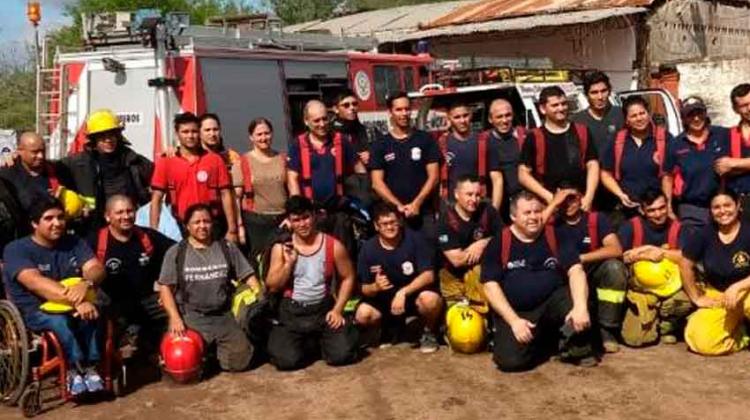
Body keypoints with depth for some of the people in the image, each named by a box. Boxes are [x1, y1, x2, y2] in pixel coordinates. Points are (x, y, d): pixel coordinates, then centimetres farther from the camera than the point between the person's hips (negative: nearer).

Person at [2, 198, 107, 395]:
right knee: (59, 321, -36)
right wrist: (75, 301, -41)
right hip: (34, 311, -3)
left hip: (72, 307, 4)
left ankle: (90, 367, -23)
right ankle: (76, 368, -22)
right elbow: (36, 283, -27)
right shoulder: (17, 249, -10)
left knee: (92, 313, -30)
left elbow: (96, 268, -11)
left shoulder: (74, 243, 5)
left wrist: (85, 284, -37)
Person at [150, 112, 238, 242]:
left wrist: (232, 230, -2)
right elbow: (156, 199, 1)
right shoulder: (165, 163, 3)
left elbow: (225, 195, 3)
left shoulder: (215, 160, 4)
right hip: (180, 228, 0)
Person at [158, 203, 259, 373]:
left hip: (223, 316, 2)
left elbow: (248, 277, 10)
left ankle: (218, 347, 19)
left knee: (239, 361, -13)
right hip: (191, 317, -1)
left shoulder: (227, 248, 11)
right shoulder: (176, 252, 5)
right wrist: (175, 317, -11)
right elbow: (165, 287, 2)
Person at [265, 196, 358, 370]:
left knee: (342, 355, -19)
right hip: (292, 312, 0)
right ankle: (309, 343, 15)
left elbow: (347, 278, 4)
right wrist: (288, 263, -16)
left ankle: (321, 340, 18)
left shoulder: (333, 246, -5)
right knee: (287, 360, -21)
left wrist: (338, 309, -6)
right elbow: (272, 287, -2)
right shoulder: (281, 248, -2)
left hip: (324, 309, 0)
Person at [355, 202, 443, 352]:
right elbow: (364, 289, -4)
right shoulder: (368, 248, -9)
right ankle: (392, 325, 12)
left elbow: (428, 275, -19)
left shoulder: (414, 239, -15)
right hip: (384, 299, 3)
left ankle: (429, 333, 0)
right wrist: (375, 287, -29)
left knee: (430, 299, -36)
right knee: (362, 315, -25)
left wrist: (403, 292, -32)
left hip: (414, 294, -2)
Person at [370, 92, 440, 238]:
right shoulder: (380, 145, 5)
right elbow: (377, 182, 1)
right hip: (393, 212, 0)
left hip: (424, 212, 0)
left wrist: (417, 203, -10)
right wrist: (398, 205, -11)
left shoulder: (425, 140, 6)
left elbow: (433, 176, 2)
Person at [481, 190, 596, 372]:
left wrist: (580, 306, -28)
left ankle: (578, 348, -1)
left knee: (576, 297, -30)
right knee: (511, 361, -24)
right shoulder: (498, 243, -3)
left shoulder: (555, 236, 0)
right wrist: (514, 320, -18)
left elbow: (575, 270, -10)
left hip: (552, 303, 1)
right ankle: (539, 340, 12)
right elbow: (491, 285, -7)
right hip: (515, 312, -1)